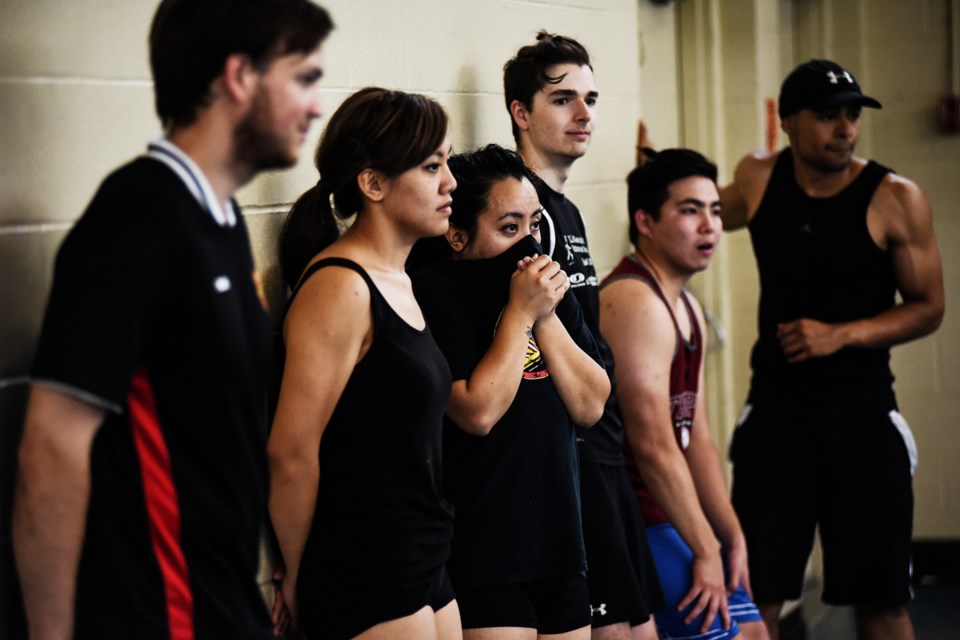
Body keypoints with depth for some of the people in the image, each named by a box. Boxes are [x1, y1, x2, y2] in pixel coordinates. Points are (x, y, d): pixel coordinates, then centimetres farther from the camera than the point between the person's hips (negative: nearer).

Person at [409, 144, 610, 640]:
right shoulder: (433, 294, -11)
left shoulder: (549, 289, 12)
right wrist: (521, 313, -15)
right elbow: (478, 412, -19)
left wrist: (547, 317, -6)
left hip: (559, 543, 7)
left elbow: (590, 406, 5)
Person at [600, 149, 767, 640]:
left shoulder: (686, 308, 16)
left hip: (662, 519, 10)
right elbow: (653, 444, -22)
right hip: (630, 525, -10)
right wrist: (705, 551, -19)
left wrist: (732, 537, 12)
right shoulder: (635, 303, -17)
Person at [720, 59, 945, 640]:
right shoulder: (758, 180, 1)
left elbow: (929, 308, -3)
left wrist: (841, 335, -15)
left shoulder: (895, 200, -8)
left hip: (864, 414, -2)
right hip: (776, 411, 2)